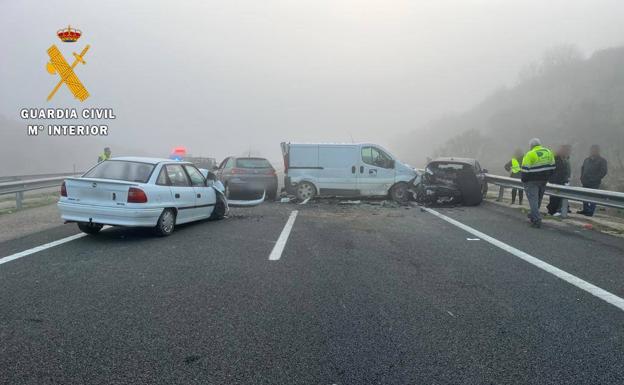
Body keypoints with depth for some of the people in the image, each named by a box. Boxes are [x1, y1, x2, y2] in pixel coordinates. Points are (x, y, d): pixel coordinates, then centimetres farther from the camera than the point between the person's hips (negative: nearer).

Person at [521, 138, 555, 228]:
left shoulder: (530, 154, -15)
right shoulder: (548, 152, 6)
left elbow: (525, 169, -16)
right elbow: (552, 167, 12)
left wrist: (523, 179, -3)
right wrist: (547, 177, 20)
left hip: (532, 181, -7)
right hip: (544, 180, 7)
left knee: (533, 199, -4)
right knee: (538, 199, 19)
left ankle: (537, 219, -10)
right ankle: (534, 214, 34)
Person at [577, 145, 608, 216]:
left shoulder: (602, 161, -2)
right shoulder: (587, 159, 14)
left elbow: (603, 171, -8)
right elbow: (583, 168, 24)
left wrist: (596, 179, -14)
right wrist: (582, 177, 11)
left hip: (594, 183, -6)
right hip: (585, 182, 6)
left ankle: (590, 212, -2)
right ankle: (585, 210, 21)